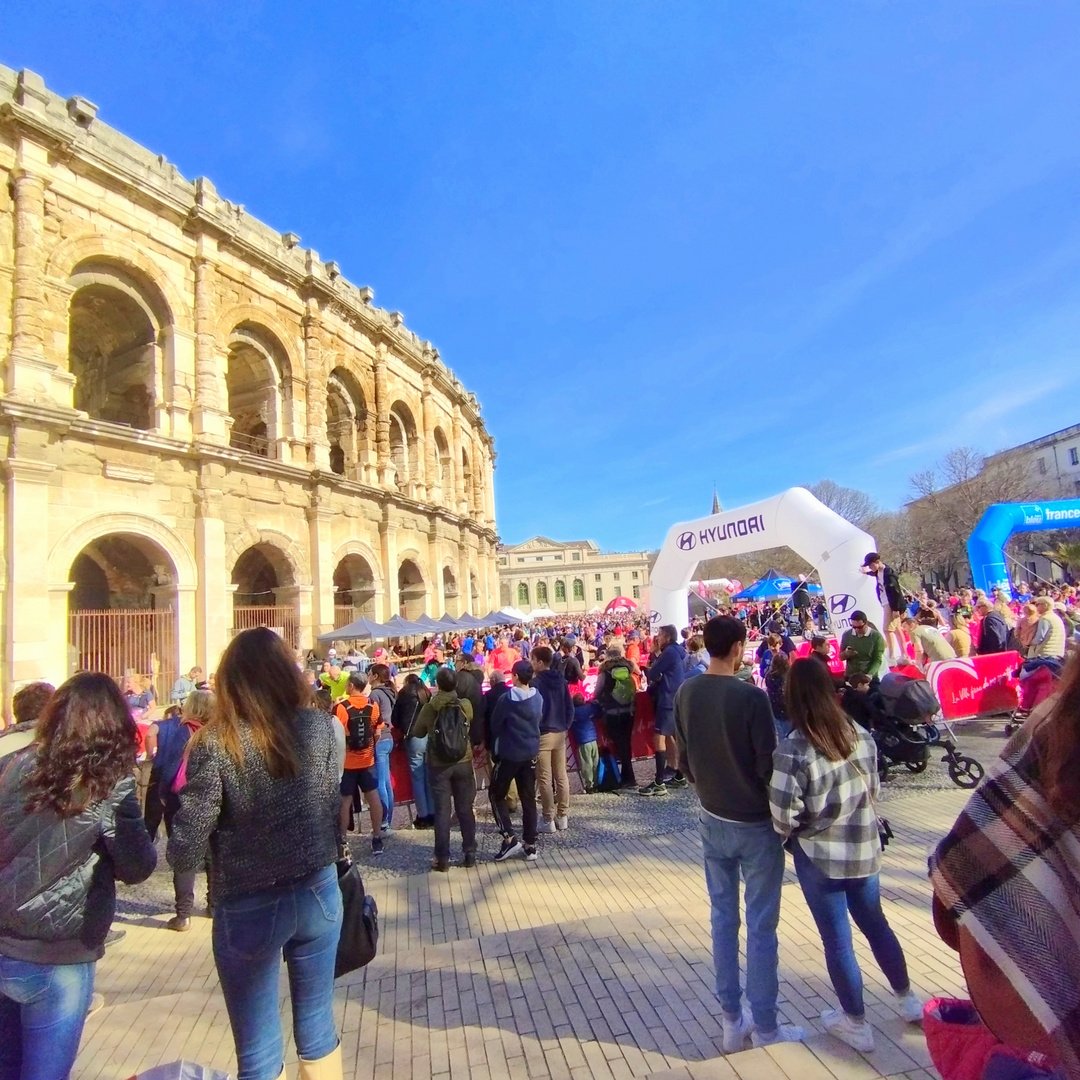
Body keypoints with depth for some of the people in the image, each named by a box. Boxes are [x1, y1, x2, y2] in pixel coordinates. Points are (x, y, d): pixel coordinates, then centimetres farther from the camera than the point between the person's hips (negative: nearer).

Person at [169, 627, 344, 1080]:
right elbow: (332, 805, -3)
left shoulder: (214, 745, -18)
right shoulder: (324, 728, -11)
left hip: (248, 908, -2)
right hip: (319, 894, 3)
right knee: (318, 1030, 23)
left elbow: (184, 854, -16)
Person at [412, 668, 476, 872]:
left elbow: (417, 733, 3)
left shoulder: (430, 707, -12)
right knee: (465, 809, 11)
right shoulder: (466, 705, -8)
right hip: (463, 763, 2)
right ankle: (469, 854, 19)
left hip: (438, 765, -1)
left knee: (442, 811, 6)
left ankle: (442, 859, 12)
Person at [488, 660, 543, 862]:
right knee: (529, 799, 11)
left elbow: (495, 725, -5)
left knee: (497, 795, 10)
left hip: (509, 754, -5)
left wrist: (495, 747, 14)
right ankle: (530, 845, 14)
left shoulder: (506, 698, -16)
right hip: (531, 753, 5)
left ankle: (509, 838, 0)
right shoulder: (538, 698, 0)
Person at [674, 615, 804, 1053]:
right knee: (761, 927, 10)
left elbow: (684, 758, 4)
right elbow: (769, 765, -17)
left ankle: (731, 1021, 29)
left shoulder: (685, 693, -5)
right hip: (755, 824, -5)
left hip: (712, 821, 5)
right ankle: (765, 1028, 24)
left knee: (723, 919, 17)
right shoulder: (750, 696, -23)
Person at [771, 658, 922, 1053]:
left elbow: (783, 817, -22)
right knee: (875, 923, 27)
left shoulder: (792, 751, -26)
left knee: (837, 940, 15)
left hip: (820, 858, -5)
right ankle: (908, 999, 47)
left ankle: (856, 1024, 33)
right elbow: (873, 790, 4)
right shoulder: (861, 736, -8)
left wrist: (793, 832, 0)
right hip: (864, 849, 5)